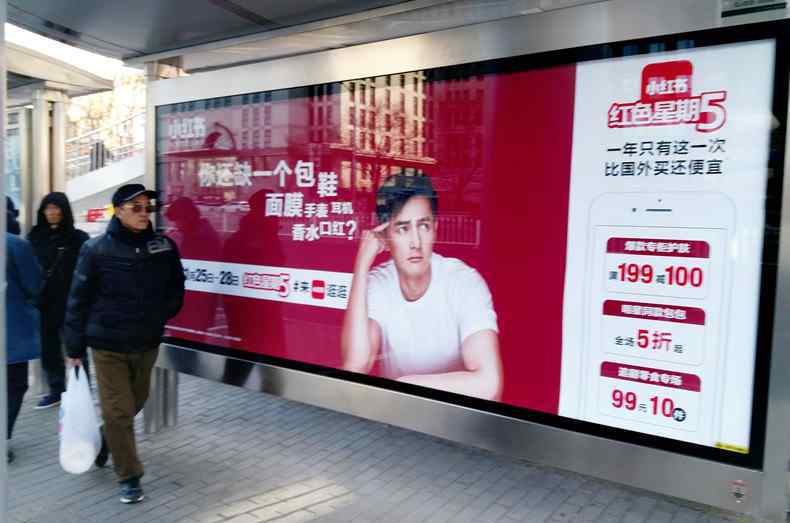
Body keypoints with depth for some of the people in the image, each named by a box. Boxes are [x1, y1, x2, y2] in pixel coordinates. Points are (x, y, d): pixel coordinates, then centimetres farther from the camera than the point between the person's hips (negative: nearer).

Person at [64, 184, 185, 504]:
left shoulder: (164, 247, -3)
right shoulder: (97, 249, -11)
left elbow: (176, 286, 13)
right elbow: (78, 299, -5)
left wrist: (163, 313, 1)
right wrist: (74, 347, -3)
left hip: (147, 343, 4)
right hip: (108, 345, -3)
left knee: (136, 403, 20)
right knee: (118, 411, 0)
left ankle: (107, 444, 48)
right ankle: (129, 478, 15)